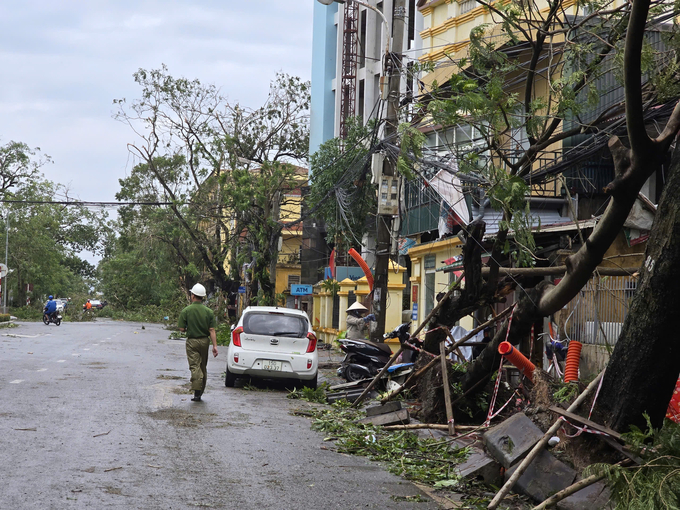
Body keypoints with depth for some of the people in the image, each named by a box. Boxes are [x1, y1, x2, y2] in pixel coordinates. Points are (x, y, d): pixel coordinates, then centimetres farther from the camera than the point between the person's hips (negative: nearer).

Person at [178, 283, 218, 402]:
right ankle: (201, 392, 22)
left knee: (195, 366, -5)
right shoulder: (209, 312, -2)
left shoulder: (186, 311, -9)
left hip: (192, 341, -3)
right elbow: (212, 330, -5)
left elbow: (182, 329, -9)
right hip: (205, 341, 3)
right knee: (203, 367, 15)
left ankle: (197, 392, -20)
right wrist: (215, 346, -4)